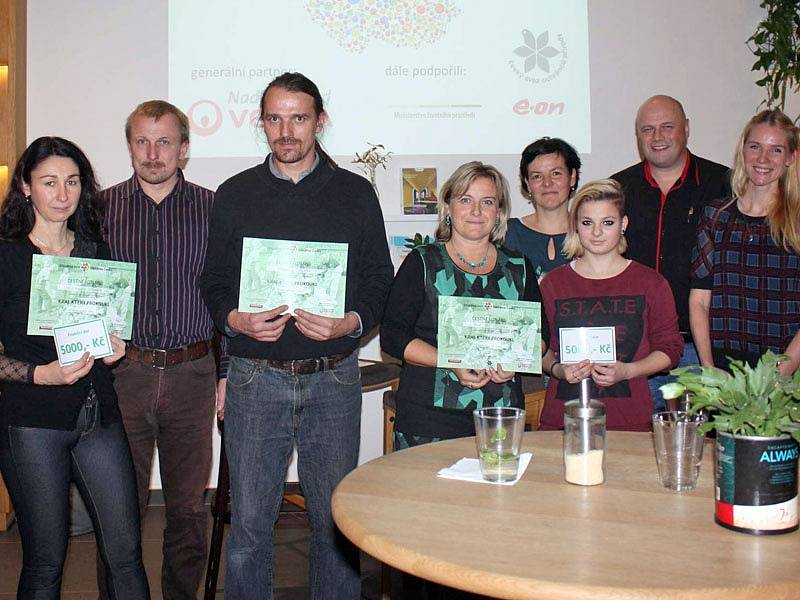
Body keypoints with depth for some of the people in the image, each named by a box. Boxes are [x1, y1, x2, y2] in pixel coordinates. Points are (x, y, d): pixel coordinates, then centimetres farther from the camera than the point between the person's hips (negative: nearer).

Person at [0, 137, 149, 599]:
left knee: (126, 552, 3)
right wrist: (39, 374, -19)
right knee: (45, 561, 6)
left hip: (99, 414, 4)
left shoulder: (97, 251, 11)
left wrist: (115, 345, 4)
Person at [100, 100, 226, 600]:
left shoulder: (212, 208, 4)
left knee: (189, 504, 10)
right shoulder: (103, 207, 5)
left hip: (192, 373, 0)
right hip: (122, 371, 0)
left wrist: (228, 370, 3)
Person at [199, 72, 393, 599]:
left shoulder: (355, 193, 7)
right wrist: (237, 319, -11)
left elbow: (379, 278, 6)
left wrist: (351, 323, -13)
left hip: (333, 377, 0)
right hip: (256, 378, 1)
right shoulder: (235, 195, 9)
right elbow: (214, 280, 10)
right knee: (249, 521, 6)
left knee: (336, 518, 8)